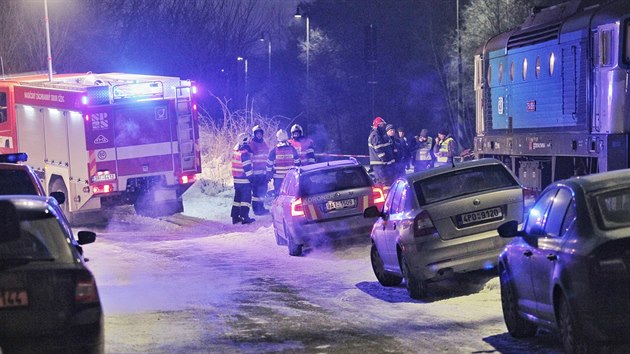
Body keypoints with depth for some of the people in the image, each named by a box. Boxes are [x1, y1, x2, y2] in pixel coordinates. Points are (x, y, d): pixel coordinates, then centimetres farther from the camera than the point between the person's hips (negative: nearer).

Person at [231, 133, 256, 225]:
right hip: (244, 180, -8)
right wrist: (250, 178, -14)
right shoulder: (245, 153, -18)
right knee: (246, 198, -3)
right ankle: (244, 217, -8)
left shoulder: (235, 150, 6)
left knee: (237, 197, 15)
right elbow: (247, 167, -18)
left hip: (236, 179, 8)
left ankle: (235, 217, 16)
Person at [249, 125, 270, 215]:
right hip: (255, 172, -7)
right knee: (256, 191, -7)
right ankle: (256, 209, -4)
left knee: (263, 190, 11)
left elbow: (268, 156, 24)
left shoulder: (264, 144, 16)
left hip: (264, 171, 7)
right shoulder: (251, 144, -6)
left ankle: (261, 207, 21)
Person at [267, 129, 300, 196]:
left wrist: (268, 175, 9)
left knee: (278, 193, 4)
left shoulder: (274, 151, -7)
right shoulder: (292, 149, -1)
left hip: (278, 177, -2)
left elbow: (269, 164, -1)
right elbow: (297, 163, 7)